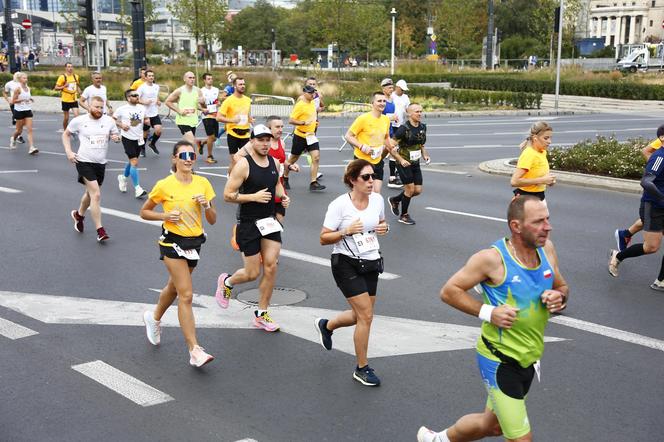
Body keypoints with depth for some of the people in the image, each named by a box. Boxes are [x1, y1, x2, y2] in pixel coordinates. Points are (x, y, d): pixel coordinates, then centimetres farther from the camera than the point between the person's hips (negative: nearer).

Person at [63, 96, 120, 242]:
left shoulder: (109, 121, 1)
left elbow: (116, 135, 14)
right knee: (96, 194, -16)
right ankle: (100, 230, -12)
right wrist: (68, 151, -4)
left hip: (100, 163, 5)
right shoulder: (79, 121, -5)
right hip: (84, 161, -5)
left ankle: (79, 214, 51)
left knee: (90, 193, 22)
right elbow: (66, 134, 8)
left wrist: (116, 137, -11)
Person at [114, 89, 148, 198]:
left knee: (132, 162, 18)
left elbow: (145, 118, 19)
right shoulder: (122, 109, -8)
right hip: (128, 138, -6)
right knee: (134, 162, -13)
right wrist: (121, 125, -15)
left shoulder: (142, 108, 5)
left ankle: (123, 177, 46)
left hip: (138, 138, 6)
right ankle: (137, 189, -12)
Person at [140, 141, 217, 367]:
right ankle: (194, 350, -12)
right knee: (186, 295, -12)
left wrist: (207, 206, -17)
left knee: (174, 287, 23)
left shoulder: (203, 183, 0)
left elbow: (212, 220, 3)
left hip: (194, 242, 5)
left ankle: (154, 318, 53)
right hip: (173, 242, -5)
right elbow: (144, 212, 2)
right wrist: (165, 216, -15)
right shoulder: (164, 185, -10)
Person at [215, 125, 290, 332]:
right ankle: (226, 282, 37)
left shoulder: (274, 162, 5)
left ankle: (261, 315, 12)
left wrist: (283, 196, 4)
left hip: (269, 221, 5)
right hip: (249, 223, -5)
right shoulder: (244, 164, -15)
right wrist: (254, 197, -23)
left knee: (271, 267, -2)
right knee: (252, 273, 2)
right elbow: (227, 195, -15)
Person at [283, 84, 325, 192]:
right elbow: (291, 120, -20)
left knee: (316, 157, -9)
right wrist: (304, 123, -28)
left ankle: (313, 183, -7)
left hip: (311, 136, 6)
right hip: (300, 136, -6)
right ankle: (284, 178, 31)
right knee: (293, 159, 9)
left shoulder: (312, 103, 7)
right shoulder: (300, 105, -16)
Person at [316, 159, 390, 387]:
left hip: (371, 263, 7)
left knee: (361, 316, 13)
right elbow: (323, 239, -12)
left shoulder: (378, 199, 0)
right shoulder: (339, 205, -16)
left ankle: (326, 325, 44)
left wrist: (384, 228, -3)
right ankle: (362, 369, 7)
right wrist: (346, 232, -26)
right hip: (347, 264, -6)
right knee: (366, 316, -9)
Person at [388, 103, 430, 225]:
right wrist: (401, 160, -20)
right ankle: (404, 215, 17)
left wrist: (425, 155, 1)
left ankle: (395, 200, 30)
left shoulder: (423, 127, 3)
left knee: (418, 190, 6)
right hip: (404, 163, -7)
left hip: (415, 163, 7)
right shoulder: (404, 128, -18)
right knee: (410, 189, -3)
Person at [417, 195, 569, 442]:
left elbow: (562, 287, 14)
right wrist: (487, 312, -22)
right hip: (498, 360, -7)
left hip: (529, 360, 7)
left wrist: (559, 299, -9)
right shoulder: (492, 259, -20)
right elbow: (448, 291, -12)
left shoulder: (547, 248, -2)